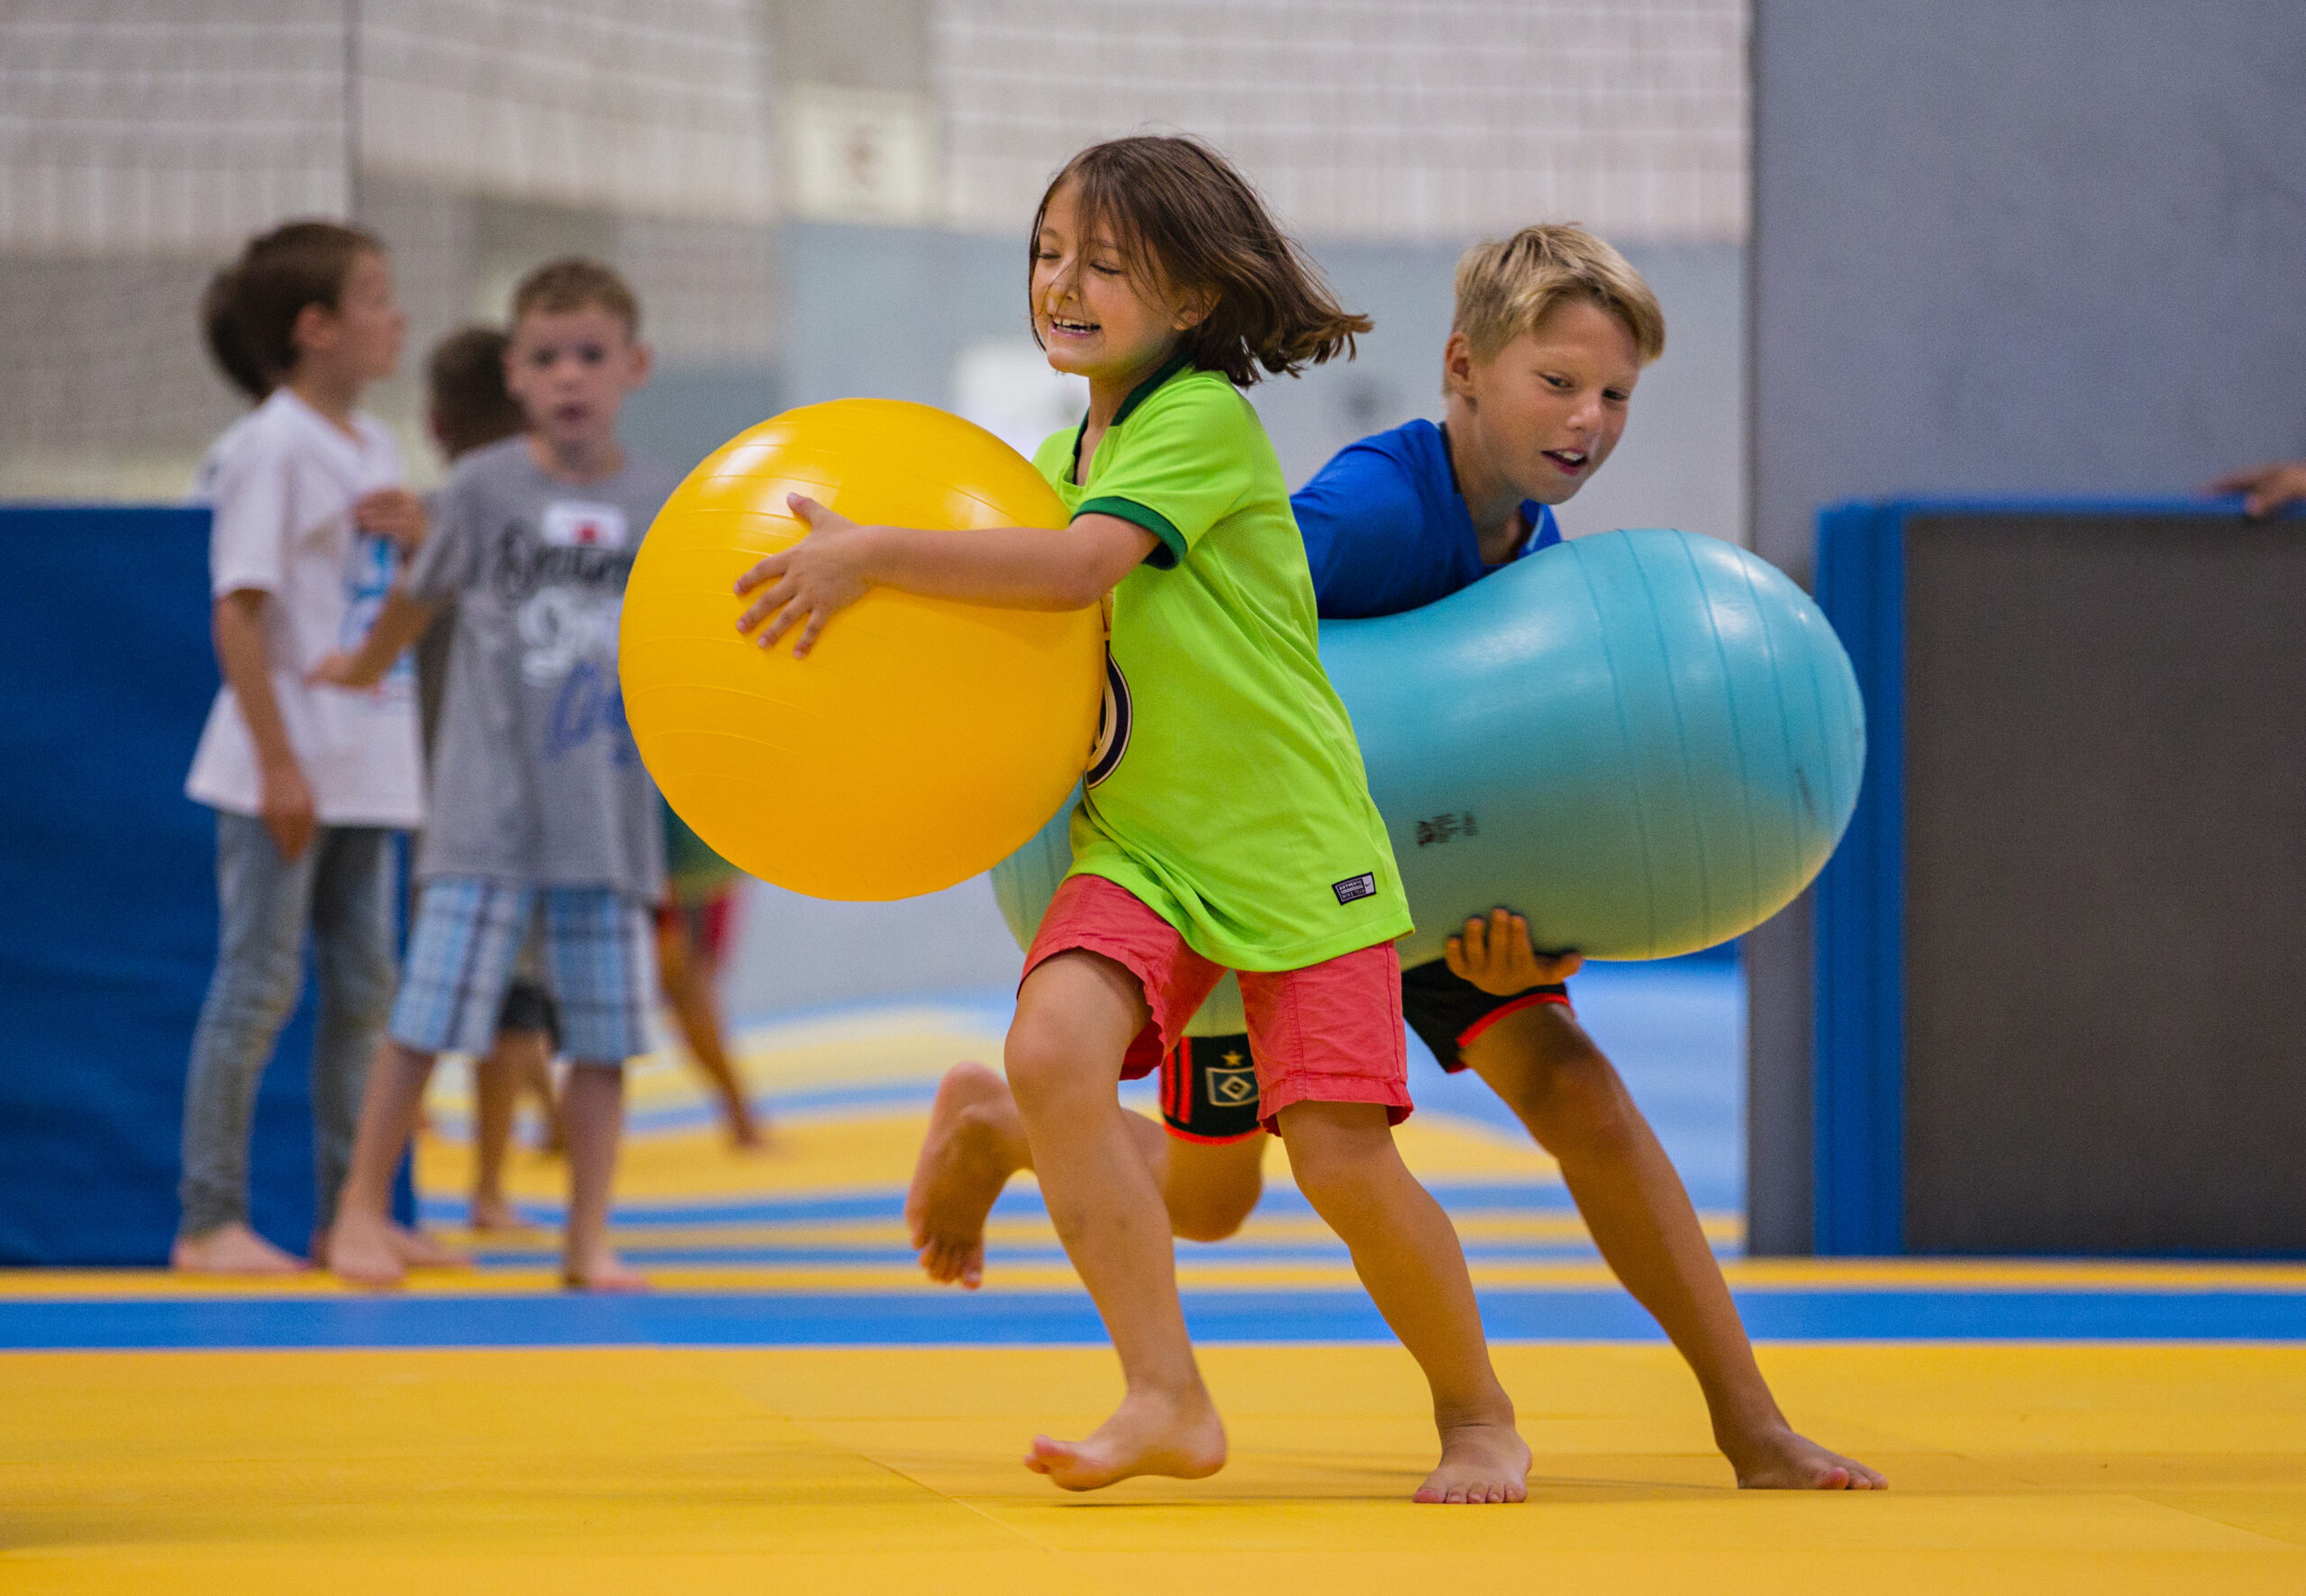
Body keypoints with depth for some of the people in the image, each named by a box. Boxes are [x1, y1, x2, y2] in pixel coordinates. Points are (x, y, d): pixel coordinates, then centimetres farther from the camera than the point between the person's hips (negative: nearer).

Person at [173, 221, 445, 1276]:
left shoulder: (370, 447, 13)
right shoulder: (273, 447, -13)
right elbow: (237, 608, -17)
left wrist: (415, 534, -1)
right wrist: (277, 763, -20)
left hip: (365, 765, 8)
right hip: (286, 767, -8)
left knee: (362, 986, 10)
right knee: (260, 983, -5)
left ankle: (349, 1209, 16)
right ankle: (210, 1220, -1)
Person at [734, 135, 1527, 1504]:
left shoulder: (1206, 420, -13)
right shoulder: (1062, 457, 12)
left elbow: (1076, 568, -27)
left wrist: (875, 555, -28)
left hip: (1292, 838, -6)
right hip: (1138, 842, 6)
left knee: (1342, 1158, -10)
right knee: (1055, 1045, -23)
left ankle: (1478, 1413, 17)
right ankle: (1169, 1403, -21)